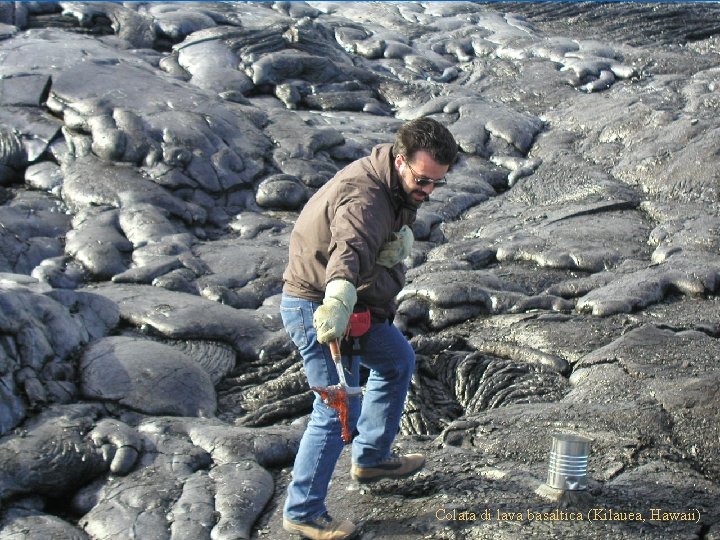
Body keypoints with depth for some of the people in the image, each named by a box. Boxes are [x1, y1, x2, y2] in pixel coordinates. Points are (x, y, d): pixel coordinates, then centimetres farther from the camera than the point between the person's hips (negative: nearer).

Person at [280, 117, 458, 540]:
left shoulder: (401, 188, 1)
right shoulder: (364, 197, -32)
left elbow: (391, 259, 2)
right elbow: (350, 248, -52)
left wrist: (379, 307, -16)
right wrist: (339, 302, -70)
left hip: (352, 300, 10)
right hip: (317, 306, -10)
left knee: (398, 361, 24)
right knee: (339, 409, -9)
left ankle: (372, 458, 38)